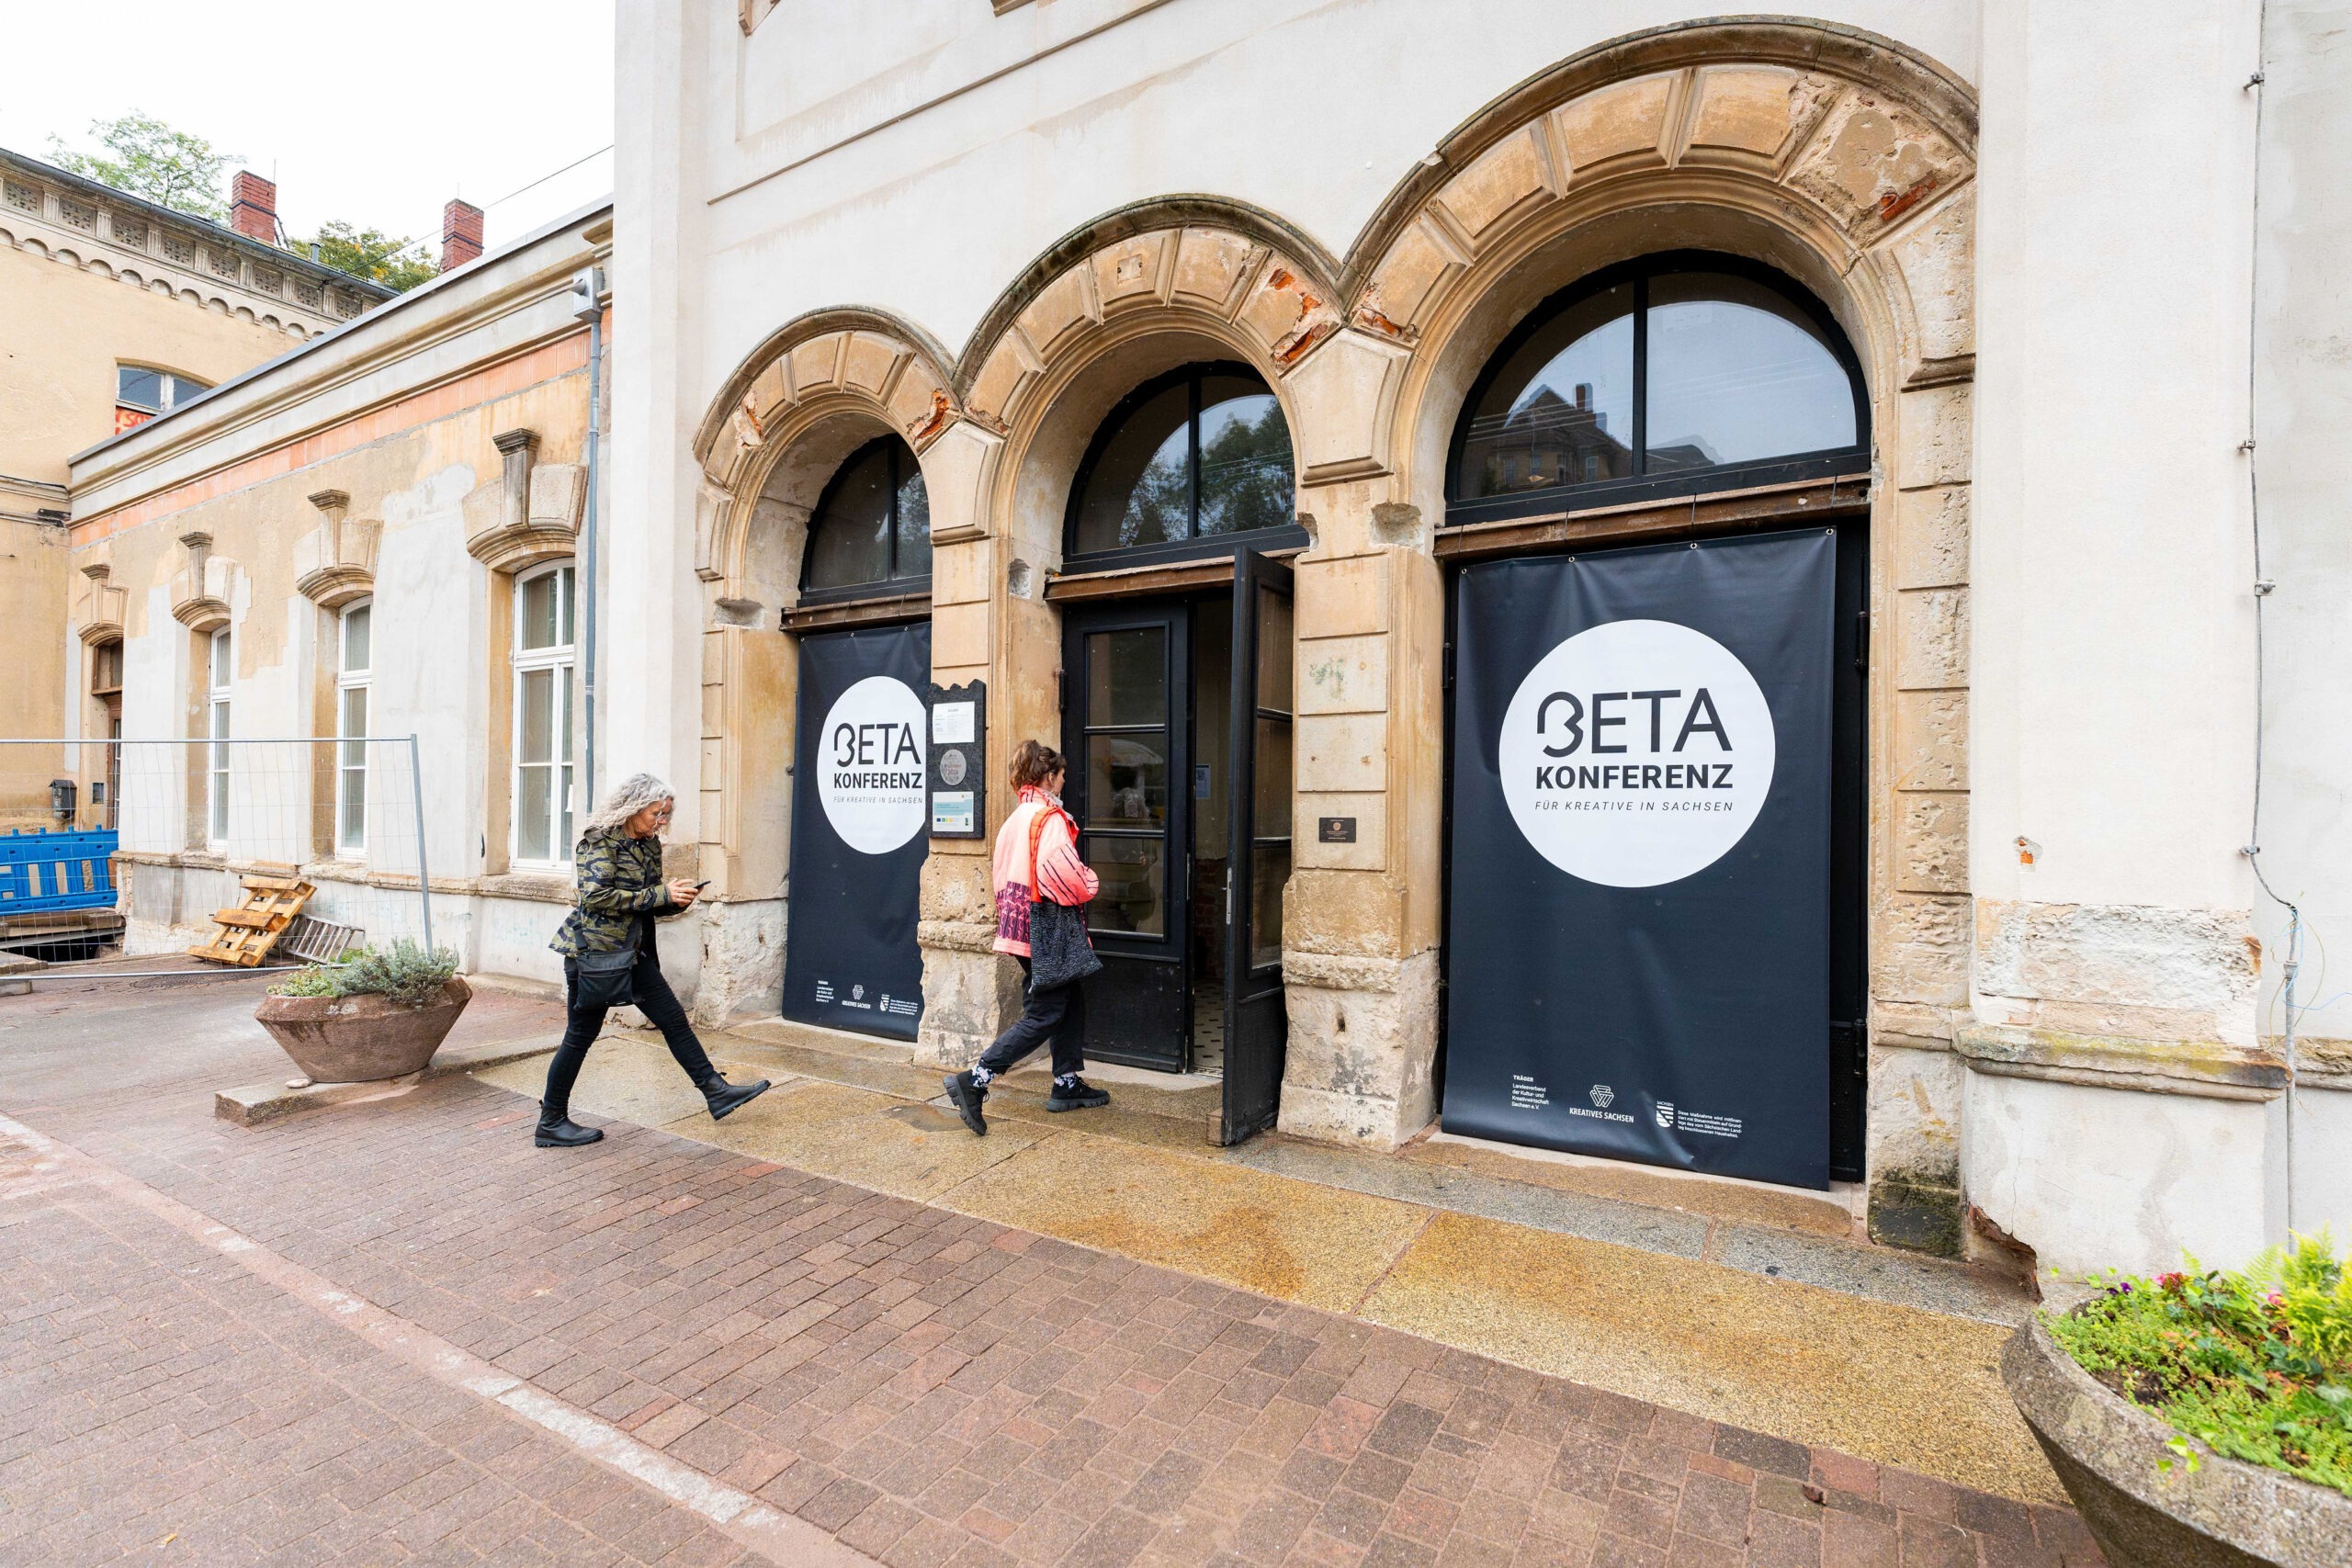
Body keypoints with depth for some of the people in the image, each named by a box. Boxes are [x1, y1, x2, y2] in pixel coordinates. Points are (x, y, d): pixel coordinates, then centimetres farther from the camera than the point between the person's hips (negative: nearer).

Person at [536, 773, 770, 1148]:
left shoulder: (649, 844, 10)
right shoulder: (600, 840, -13)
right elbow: (597, 896, -25)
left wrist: (677, 900, -3)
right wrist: (661, 894, -22)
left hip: (632, 951, 8)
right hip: (592, 951, -8)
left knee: (673, 1018, 6)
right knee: (581, 1035, 3)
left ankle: (715, 1091, 10)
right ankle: (552, 1122, 19)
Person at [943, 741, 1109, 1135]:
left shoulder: (1016, 817, 14)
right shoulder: (1050, 815, -14)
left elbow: (1001, 872, 19)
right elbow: (1058, 865, -30)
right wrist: (1088, 884, -13)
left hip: (1020, 922, 10)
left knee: (1071, 1002, 18)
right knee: (1044, 1015, -5)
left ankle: (1067, 1083, 24)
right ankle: (974, 1081, -9)